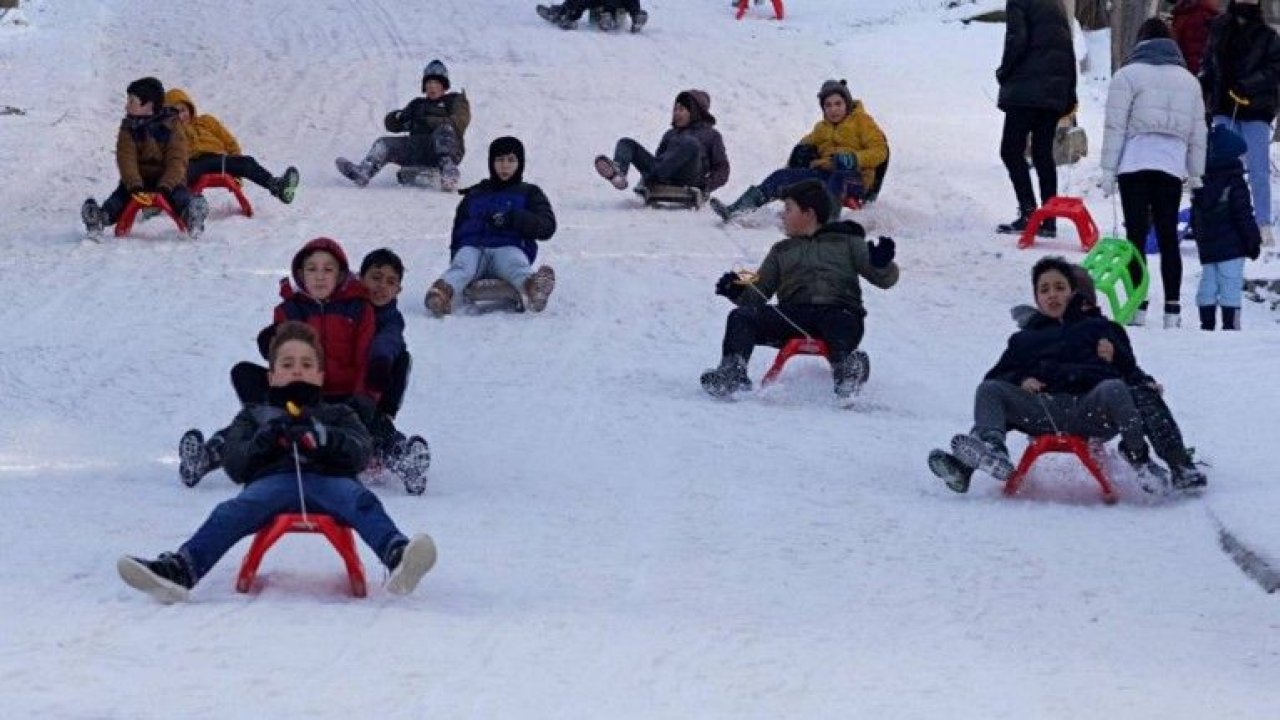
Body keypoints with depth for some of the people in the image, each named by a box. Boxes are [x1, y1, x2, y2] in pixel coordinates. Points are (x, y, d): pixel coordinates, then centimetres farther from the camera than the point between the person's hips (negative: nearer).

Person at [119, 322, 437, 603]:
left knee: (361, 501, -36)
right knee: (233, 512, -32)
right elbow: (235, 466, 20)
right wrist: (265, 440, -2)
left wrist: (318, 437, -7)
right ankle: (180, 570, -55)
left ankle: (397, 557, -65)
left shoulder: (337, 415, 35)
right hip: (273, 479, 0)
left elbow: (360, 453, 13)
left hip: (328, 478, 0)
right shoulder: (253, 416, 37)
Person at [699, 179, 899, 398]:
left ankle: (845, 368, -68)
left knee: (846, 324, -40)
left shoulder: (846, 242, 22)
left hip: (839, 311, -3)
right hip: (792, 313, 3)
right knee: (740, 316, -23)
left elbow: (884, 279, 11)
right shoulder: (782, 251, 32)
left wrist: (882, 265, -13)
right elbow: (757, 295, 23)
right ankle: (733, 373, -44)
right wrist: (738, 292, 0)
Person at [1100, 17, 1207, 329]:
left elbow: (1115, 126, -4)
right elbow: (1198, 133, 16)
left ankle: (1138, 306, -8)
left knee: (1136, 235, -3)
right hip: (1172, 167, 4)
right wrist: (1195, 175, 21)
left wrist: (1108, 170, -1)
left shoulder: (1128, 75, 0)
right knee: (1168, 237, 8)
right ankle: (1172, 309, 5)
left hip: (1135, 165, -4)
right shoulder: (1189, 80, 15)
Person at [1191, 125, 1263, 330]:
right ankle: (1230, 324, -8)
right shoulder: (1235, 184, -11)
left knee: (1208, 285, 10)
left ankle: (1207, 323, 10)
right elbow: (1244, 216, -12)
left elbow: (1195, 220, 17)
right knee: (1231, 285, -5)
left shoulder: (1200, 187, 10)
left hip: (1207, 249, 6)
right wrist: (1253, 242, -4)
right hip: (1232, 247, -6)